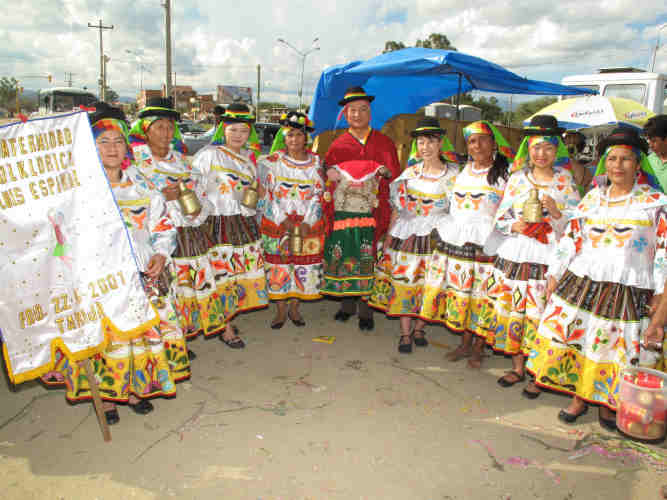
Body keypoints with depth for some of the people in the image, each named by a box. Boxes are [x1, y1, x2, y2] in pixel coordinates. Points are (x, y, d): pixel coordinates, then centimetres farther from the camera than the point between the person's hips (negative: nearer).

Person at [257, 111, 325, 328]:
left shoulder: (316, 162, 2)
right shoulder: (272, 161, 0)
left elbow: (318, 195, -1)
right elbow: (267, 194, -3)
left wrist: (307, 223, -12)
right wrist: (284, 220, -13)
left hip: (308, 223, 1)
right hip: (277, 222, -1)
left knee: (304, 266, 4)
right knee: (278, 265, 2)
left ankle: (294, 307, 21)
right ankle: (281, 310, 17)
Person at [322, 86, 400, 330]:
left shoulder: (385, 144, 6)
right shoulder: (337, 146, 5)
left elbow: (395, 182, 4)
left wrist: (389, 215, -5)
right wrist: (330, 216, -6)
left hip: (375, 213, 0)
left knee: (370, 261, 2)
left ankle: (366, 310, 16)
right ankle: (348, 304, 26)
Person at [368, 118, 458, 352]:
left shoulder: (453, 174, 0)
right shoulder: (410, 173, 6)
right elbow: (397, 208, 8)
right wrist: (388, 236, 5)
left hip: (436, 236, -1)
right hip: (406, 235, 2)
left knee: (428, 285, 4)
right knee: (403, 282, 2)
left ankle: (418, 329, 25)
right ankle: (405, 334, 15)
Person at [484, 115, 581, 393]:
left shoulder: (565, 180, 3)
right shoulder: (517, 178, 9)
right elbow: (501, 217, 9)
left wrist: (555, 211, -16)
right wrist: (515, 225, -10)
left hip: (549, 257, -2)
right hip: (515, 255, 3)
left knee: (541, 314, -2)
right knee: (512, 310, 7)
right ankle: (517, 367, 26)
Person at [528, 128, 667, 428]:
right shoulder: (592, 198, 10)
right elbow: (570, 239, 10)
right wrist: (554, 277, 7)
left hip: (629, 290, -3)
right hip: (582, 284, 3)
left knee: (617, 346, 3)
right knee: (577, 339, 5)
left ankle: (607, 402, 26)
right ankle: (579, 396, 24)